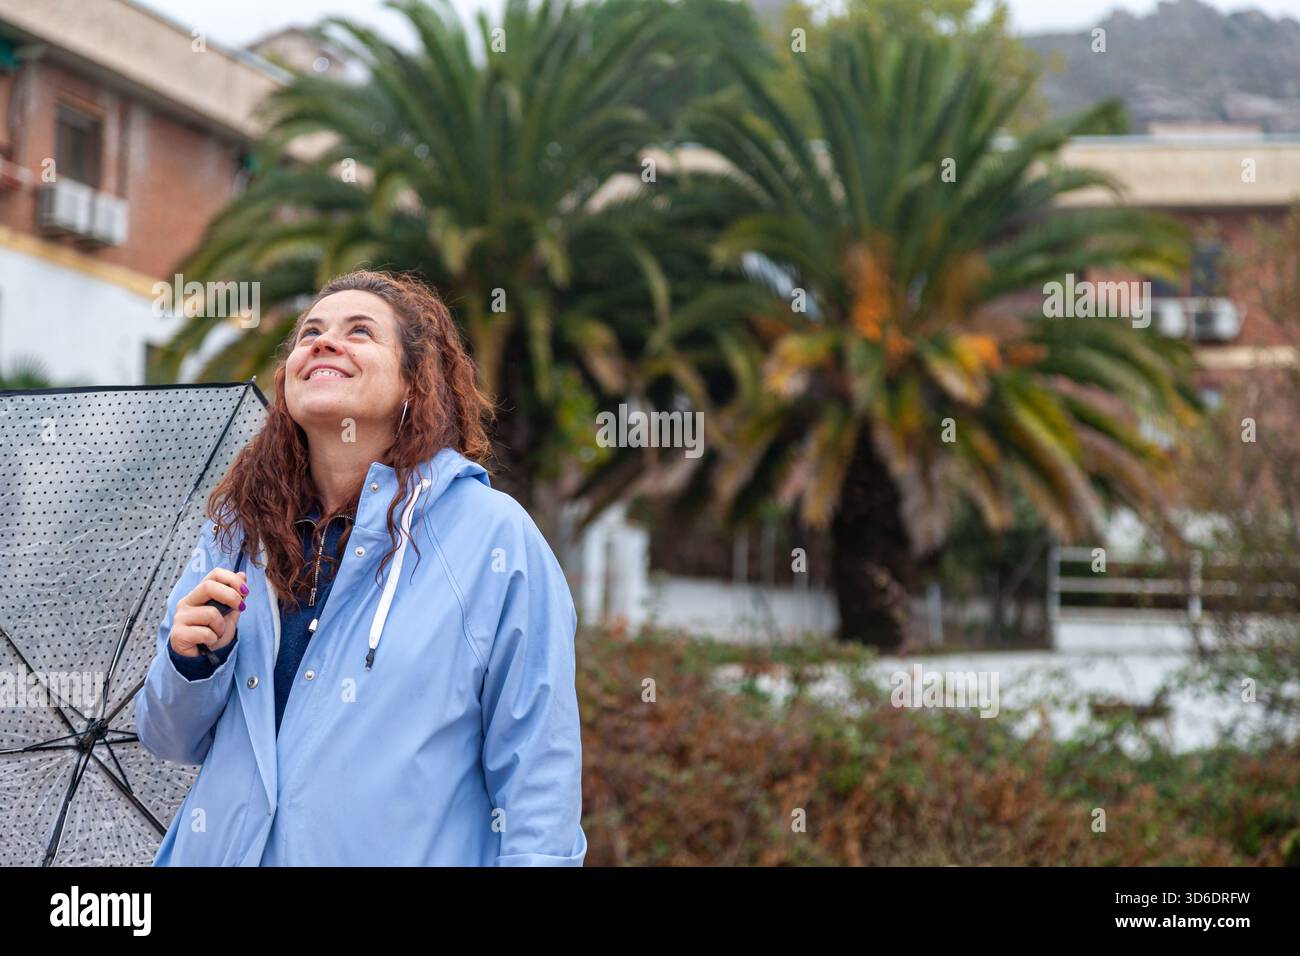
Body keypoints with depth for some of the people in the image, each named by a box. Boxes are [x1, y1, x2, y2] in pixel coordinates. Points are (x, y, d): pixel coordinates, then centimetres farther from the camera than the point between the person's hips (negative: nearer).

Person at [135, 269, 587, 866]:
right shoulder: (235, 531, 1)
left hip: (414, 851, -3)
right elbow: (172, 743, 7)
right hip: (225, 849, 3)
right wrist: (195, 661, -11)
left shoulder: (491, 533, -10)